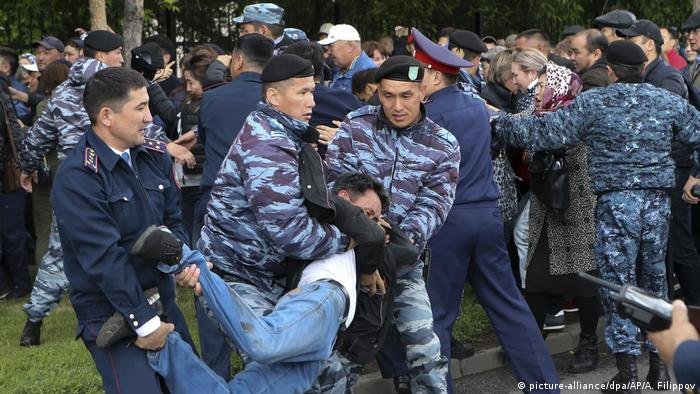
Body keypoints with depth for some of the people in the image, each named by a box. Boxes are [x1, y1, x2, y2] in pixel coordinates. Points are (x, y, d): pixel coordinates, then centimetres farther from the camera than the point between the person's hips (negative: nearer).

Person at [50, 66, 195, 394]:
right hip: (111, 314, -7)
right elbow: (105, 258, -23)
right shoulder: (76, 178, -21)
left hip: (161, 298, 7)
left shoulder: (155, 156, 3)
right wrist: (145, 322, -22)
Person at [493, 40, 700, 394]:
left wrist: (498, 123, 4)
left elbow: (545, 132, -6)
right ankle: (658, 363, 23)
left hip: (616, 203, -4)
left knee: (618, 284, 1)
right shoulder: (668, 101, 7)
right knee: (654, 281, 15)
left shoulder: (593, 103, -5)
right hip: (658, 202, 4)